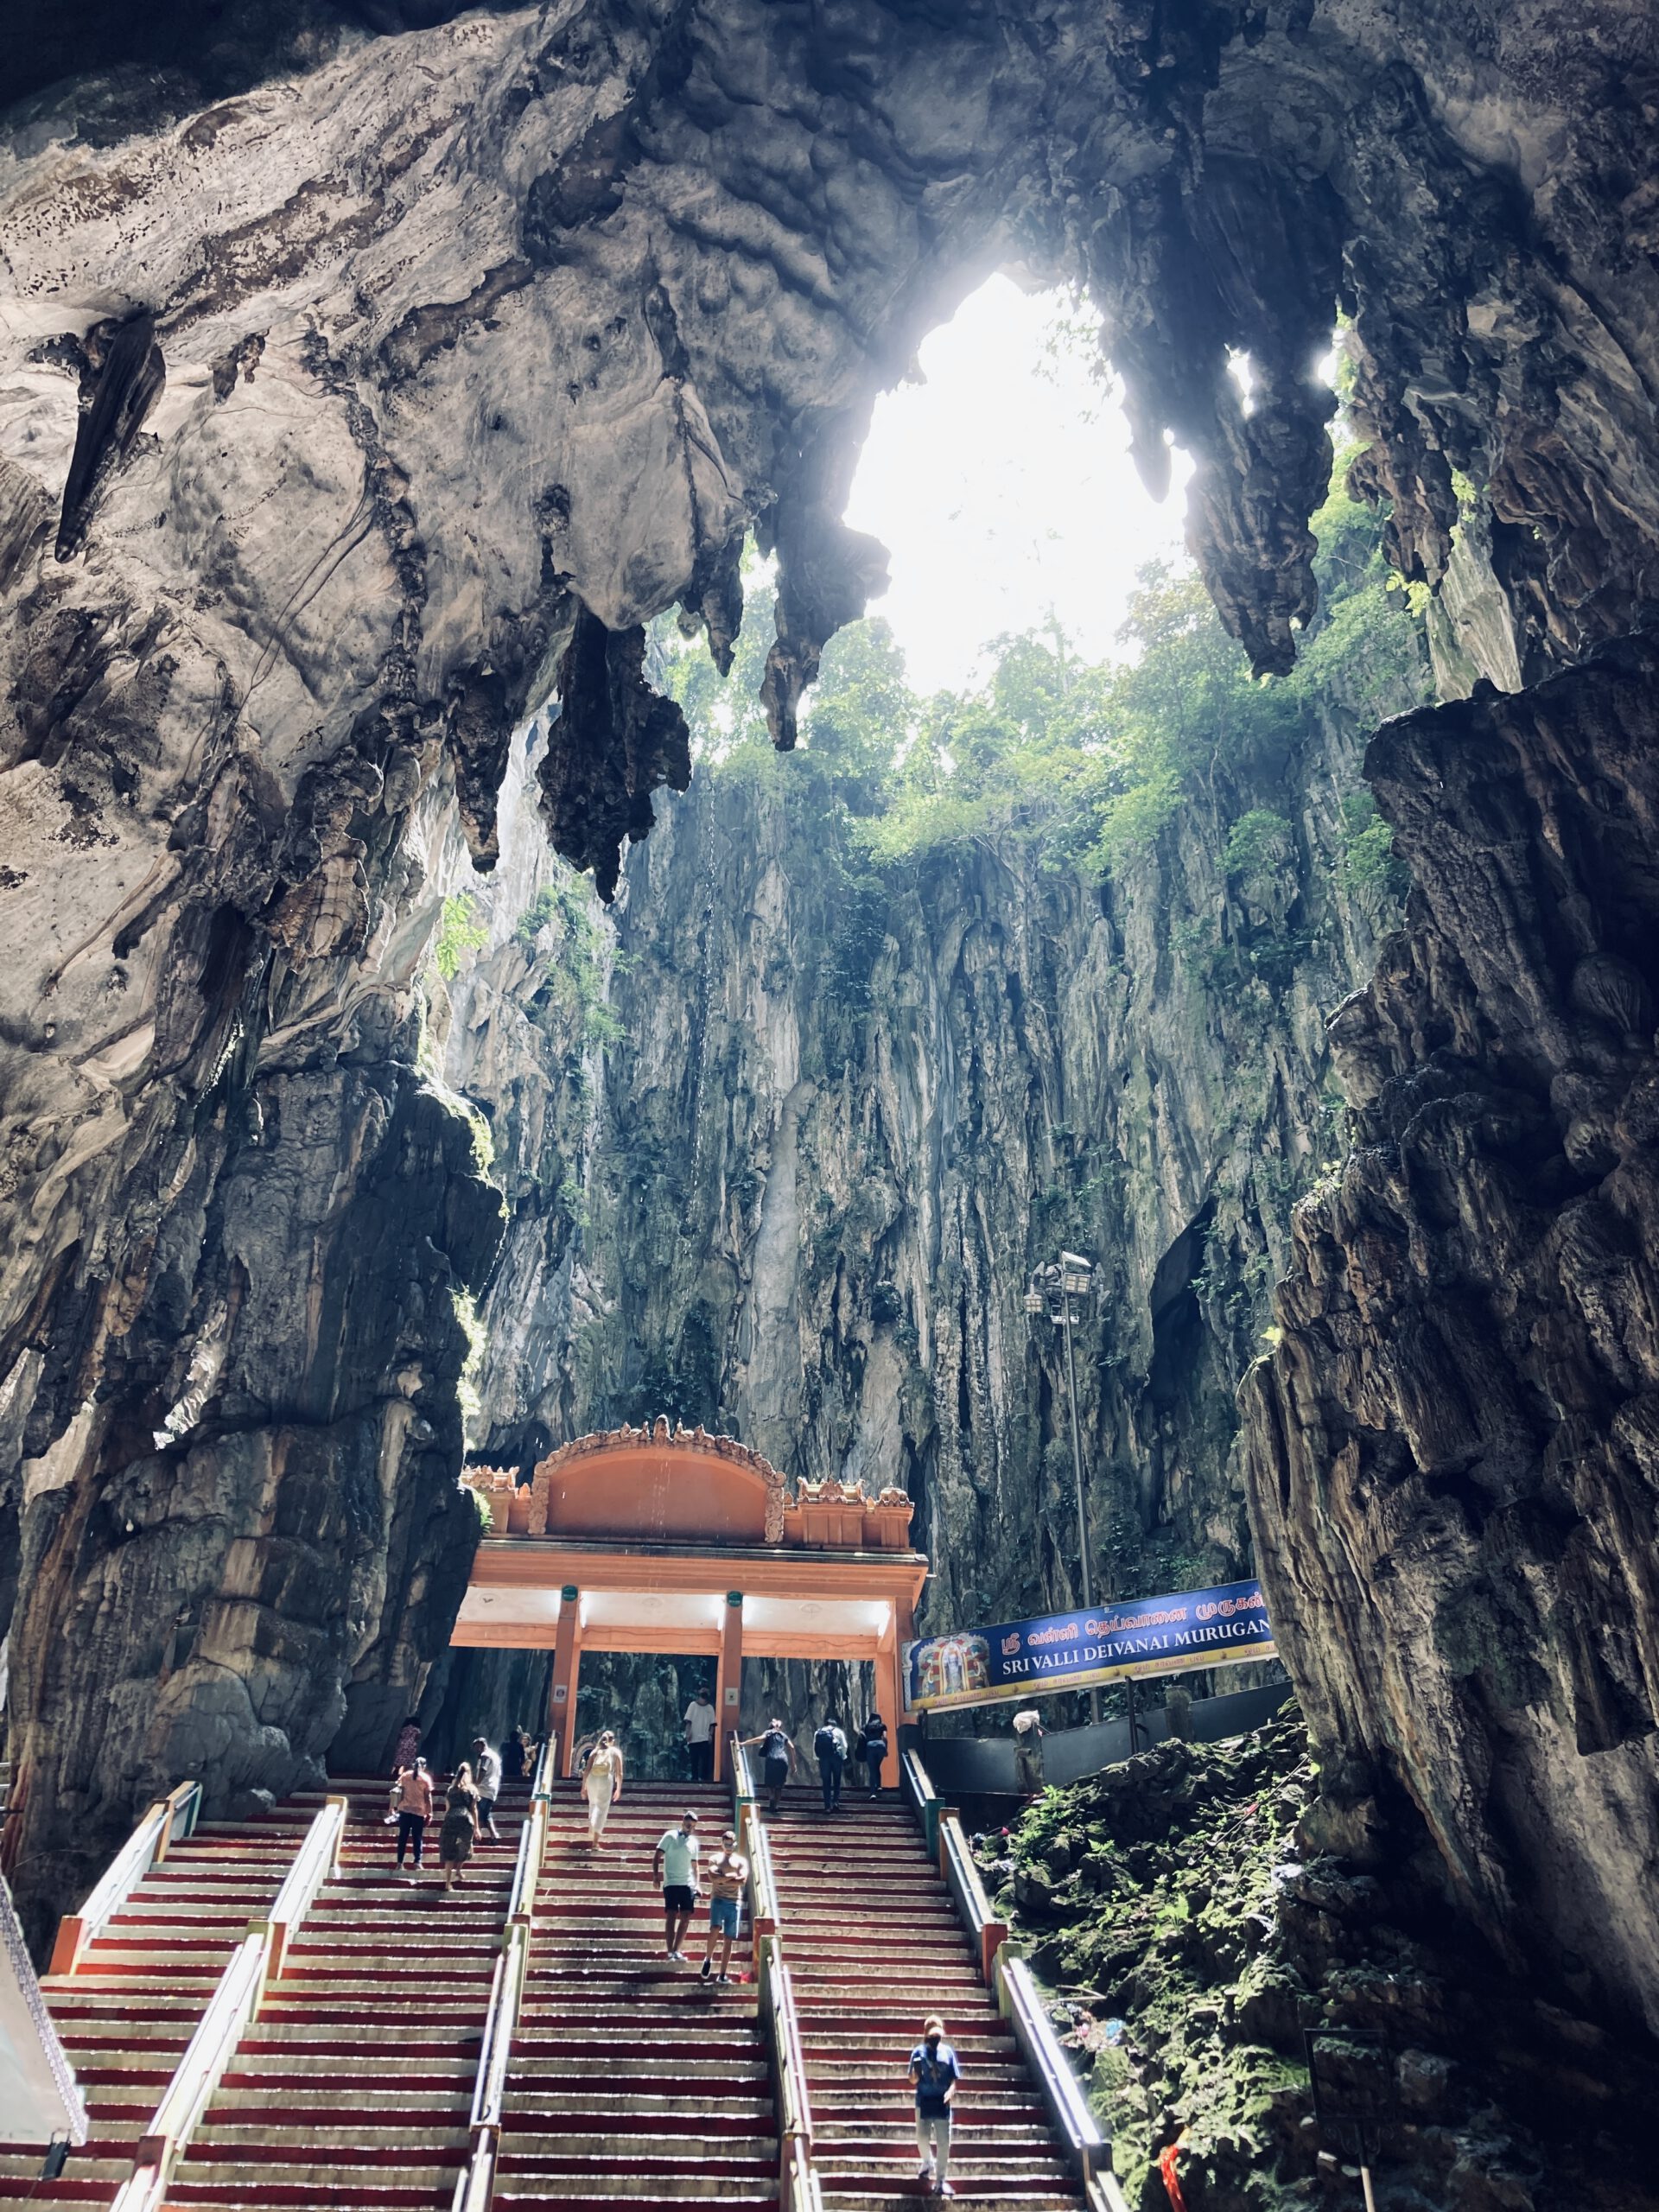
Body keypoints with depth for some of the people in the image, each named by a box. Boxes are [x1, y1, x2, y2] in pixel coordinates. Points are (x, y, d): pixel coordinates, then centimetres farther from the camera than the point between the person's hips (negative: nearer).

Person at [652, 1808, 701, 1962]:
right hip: (671, 1882, -5)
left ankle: (676, 1951, 5)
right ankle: (670, 1952, -8)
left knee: (685, 1917, -1)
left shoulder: (694, 1842, 13)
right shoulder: (670, 1836, 0)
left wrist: (697, 1884, 11)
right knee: (671, 1916, -8)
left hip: (688, 1884, 5)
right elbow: (657, 1855, -3)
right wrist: (655, 1875, -14)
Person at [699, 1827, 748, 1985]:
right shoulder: (715, 1859, 9)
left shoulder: (741, 1861, 10)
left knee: (728, 1939, 1)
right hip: (718, 1899, -1)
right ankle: (708, 1959, 4)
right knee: (714, 1930, -21)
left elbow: (742, 1880, -6)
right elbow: (713, 1877, -9)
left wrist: (722, 1880, -7)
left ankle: (723, 1974, 8)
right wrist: (732, 1875, -9)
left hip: (735, 1902, 1)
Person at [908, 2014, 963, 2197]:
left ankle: (940, 2182, 10)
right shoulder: (919, 2052, -2)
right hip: (924, 2100, 0)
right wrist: (915, 2073, -23)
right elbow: (913, 2081, 1)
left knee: (943, 2142, -1)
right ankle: (927, 2163, 37)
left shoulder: (948, 2051, 0)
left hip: (942, 2101, 0)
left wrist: (951, 2090, -20)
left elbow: (955, 2077, 0)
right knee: (922, 2137, 4)